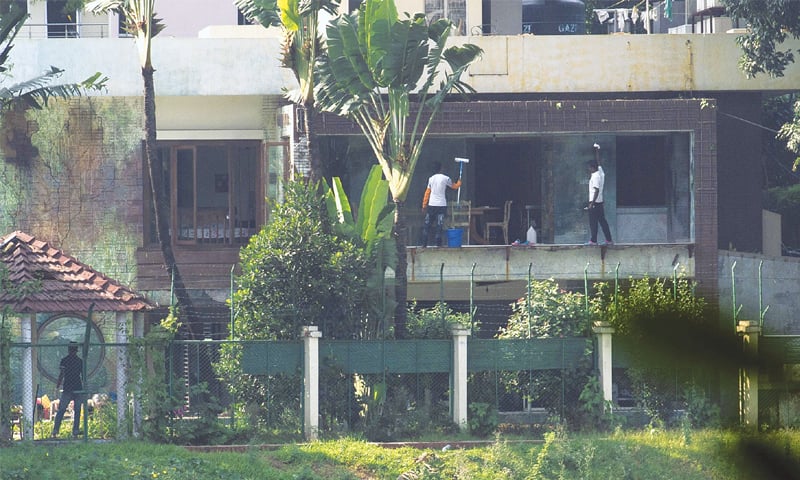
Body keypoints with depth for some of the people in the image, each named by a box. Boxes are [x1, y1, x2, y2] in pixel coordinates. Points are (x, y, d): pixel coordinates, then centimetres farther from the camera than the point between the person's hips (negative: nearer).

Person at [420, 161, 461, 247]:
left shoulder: (431, 179, 6)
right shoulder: (445, 178, -5)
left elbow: (427, 193, 8)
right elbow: (454, 187, 11)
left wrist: (424, 205, 14)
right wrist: (459, 182, 33)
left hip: (431, 205, 3)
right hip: (442, 205, -3)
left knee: (426, 225, 8)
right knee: (439, 225, 0)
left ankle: (424, 243, 5)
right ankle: (438, 243, -2)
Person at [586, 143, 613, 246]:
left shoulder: (595, 176, -17)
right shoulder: (600, 172, 6)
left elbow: (596, 190, -23)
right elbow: (598, 161, 23)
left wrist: (592, 203, -24)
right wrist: (597, 150, 33)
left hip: (595, 202, -9)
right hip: (600, 202, 9)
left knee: (593, 222, -2)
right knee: (602, 221, 10)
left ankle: (593, 240, 1)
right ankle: (609, 240, 9)